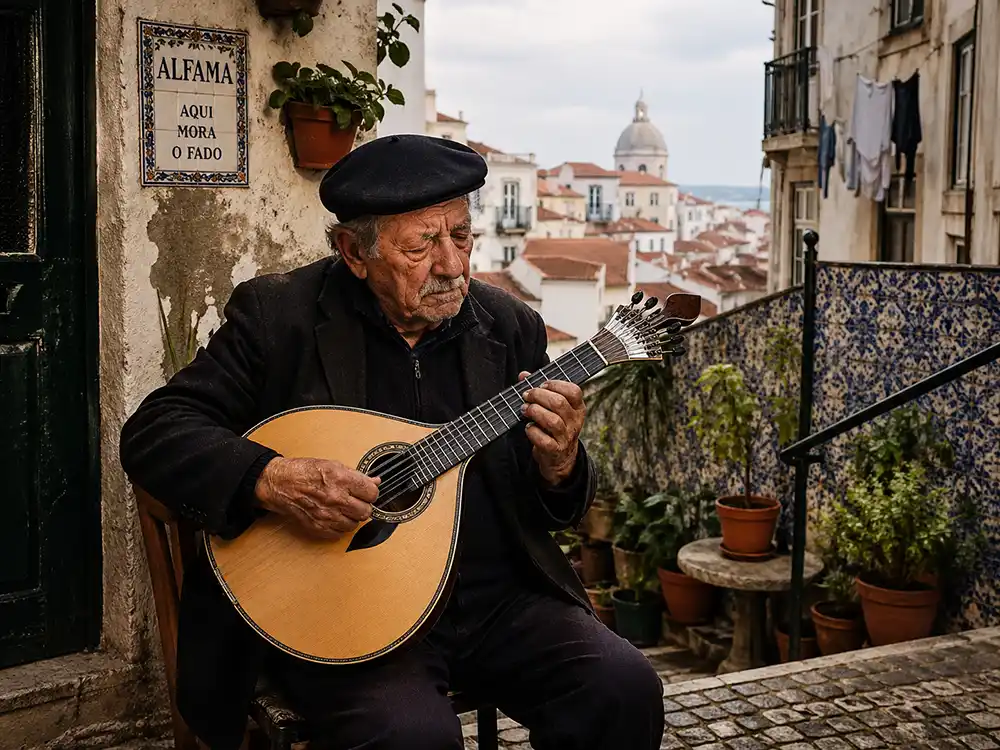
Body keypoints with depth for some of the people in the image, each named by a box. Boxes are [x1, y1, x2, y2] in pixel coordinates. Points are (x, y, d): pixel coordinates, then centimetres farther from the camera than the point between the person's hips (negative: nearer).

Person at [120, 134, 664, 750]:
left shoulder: (509, 326, 7)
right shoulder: (277, 314, -3)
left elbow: (549, 513, 12)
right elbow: (151, 433, -7)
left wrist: (558, 464, -13)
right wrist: (272, 480, -24)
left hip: (497, 598, 4)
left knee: (625, 687, -16)